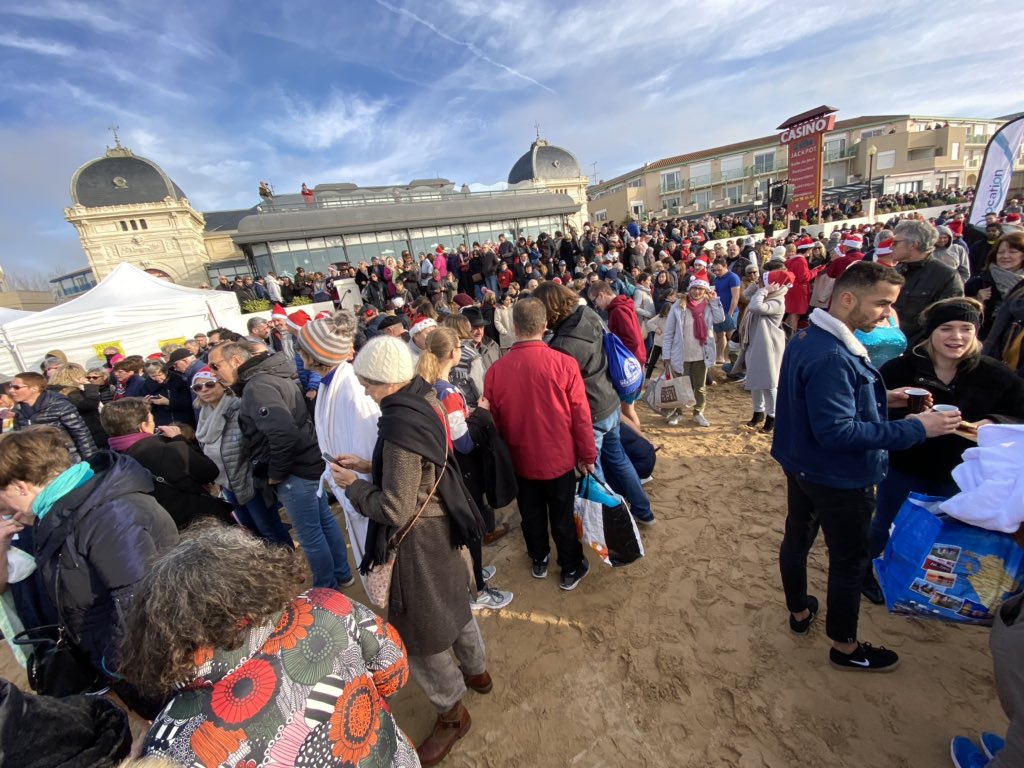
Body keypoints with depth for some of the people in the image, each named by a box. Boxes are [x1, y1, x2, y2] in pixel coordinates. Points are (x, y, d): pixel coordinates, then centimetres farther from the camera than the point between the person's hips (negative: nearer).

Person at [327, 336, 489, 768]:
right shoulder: (424, 402, -3)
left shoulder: (401, 426, -31)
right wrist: (370, 466, 5)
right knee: (451, 601, 28)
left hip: (419, 537, -9)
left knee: (418, 631, 12)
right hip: (441, 523, 9)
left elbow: (394, 509, -26)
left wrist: (352, 486, -11)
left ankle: (451, 712, 35)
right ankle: (476, 670, 52)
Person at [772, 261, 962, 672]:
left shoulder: (808, 337, 1)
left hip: (802, 465, 9)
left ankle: (799, 612, 46)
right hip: (838, 478, -9)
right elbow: (837, 432, -32)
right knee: (850, 559, 11)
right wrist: (915, 429, -25)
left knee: (797, 536, 22)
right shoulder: (830, 356, -31)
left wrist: (880, 397, 4)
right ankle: (844, 647, 32)